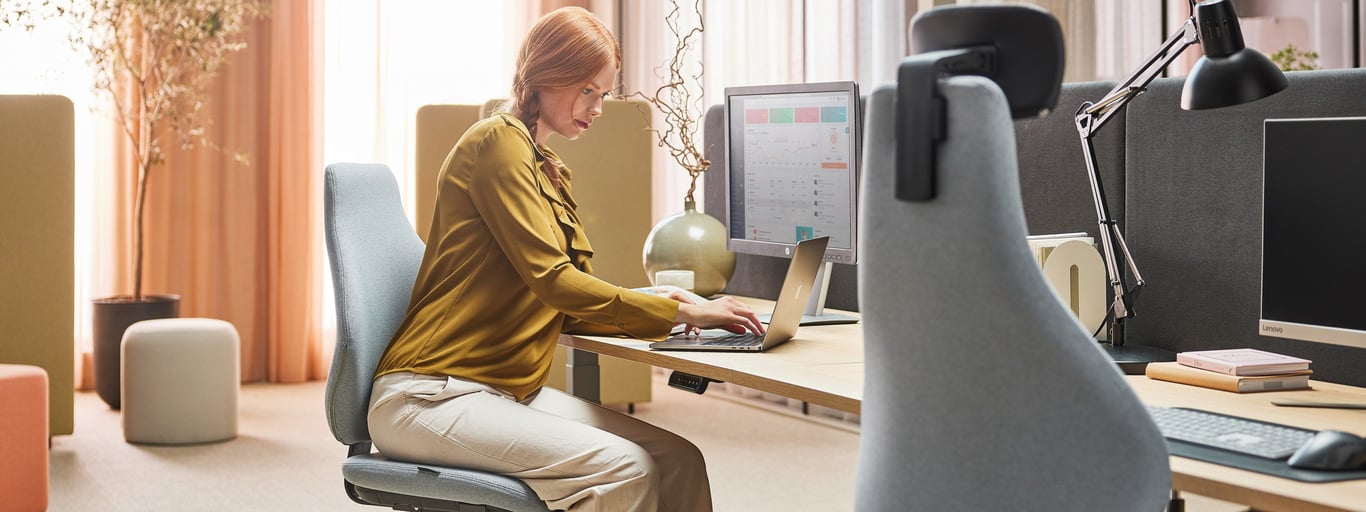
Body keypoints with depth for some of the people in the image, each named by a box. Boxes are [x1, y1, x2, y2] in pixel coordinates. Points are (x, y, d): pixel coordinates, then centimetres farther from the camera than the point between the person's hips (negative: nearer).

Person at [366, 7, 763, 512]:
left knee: (678, 459, -9)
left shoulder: (550, 172, 19)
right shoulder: (499, 140, -9)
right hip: (433, 395, -8)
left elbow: (568, 309, 14)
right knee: (625, 468, -26)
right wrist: (678, 313, -14)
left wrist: (672, 311, -1)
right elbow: (550, 281, -17)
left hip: (510, 391, 8)